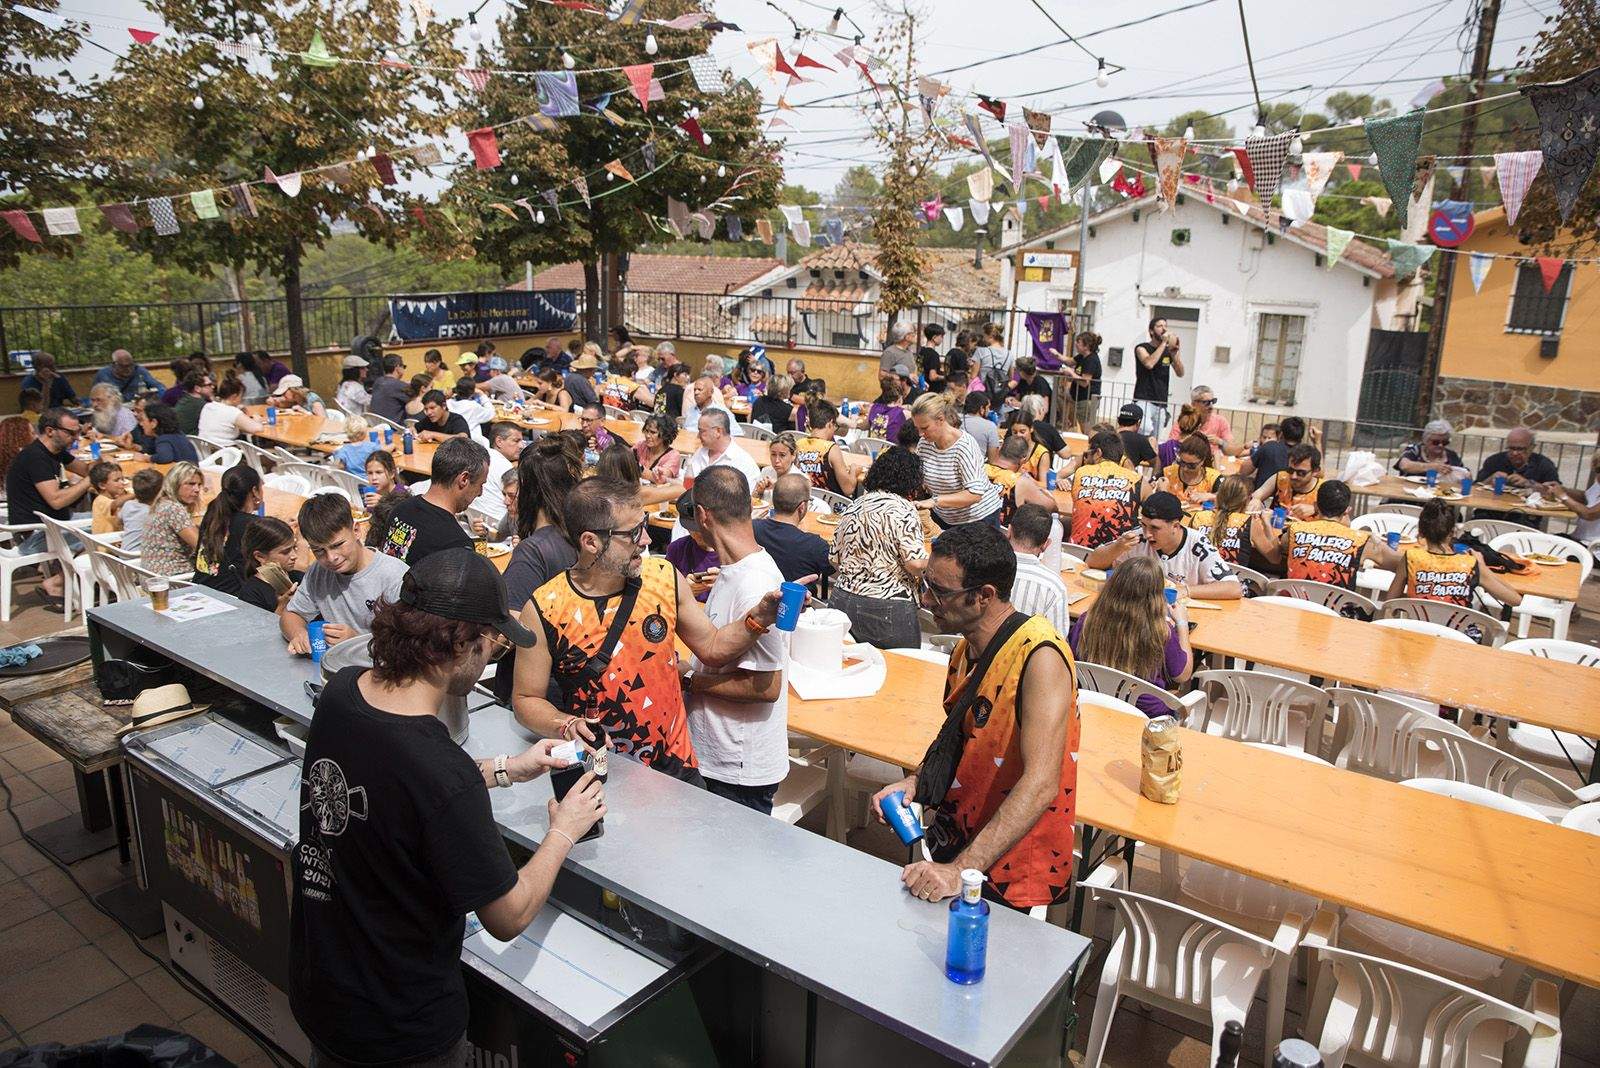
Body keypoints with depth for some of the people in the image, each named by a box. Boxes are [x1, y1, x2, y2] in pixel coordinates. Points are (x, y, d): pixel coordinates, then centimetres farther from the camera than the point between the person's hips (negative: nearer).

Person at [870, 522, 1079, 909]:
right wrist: (914, 782, 0)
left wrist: (961, 870, -33)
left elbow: (1041, 784, -30)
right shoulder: (966, 650, 3)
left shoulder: (1039, 656, -23)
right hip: (953, 845, 7)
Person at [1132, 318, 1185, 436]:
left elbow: (1180, 373, 4)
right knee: (1145, 429, -30)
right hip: (1144, 401, -5)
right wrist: (1164, 343, -12)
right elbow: (1149, 363, -20)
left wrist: (1174, 352, -9)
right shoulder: (1142, 348, 1)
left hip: (1161, 403, 5)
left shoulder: (1169, 351, 13)